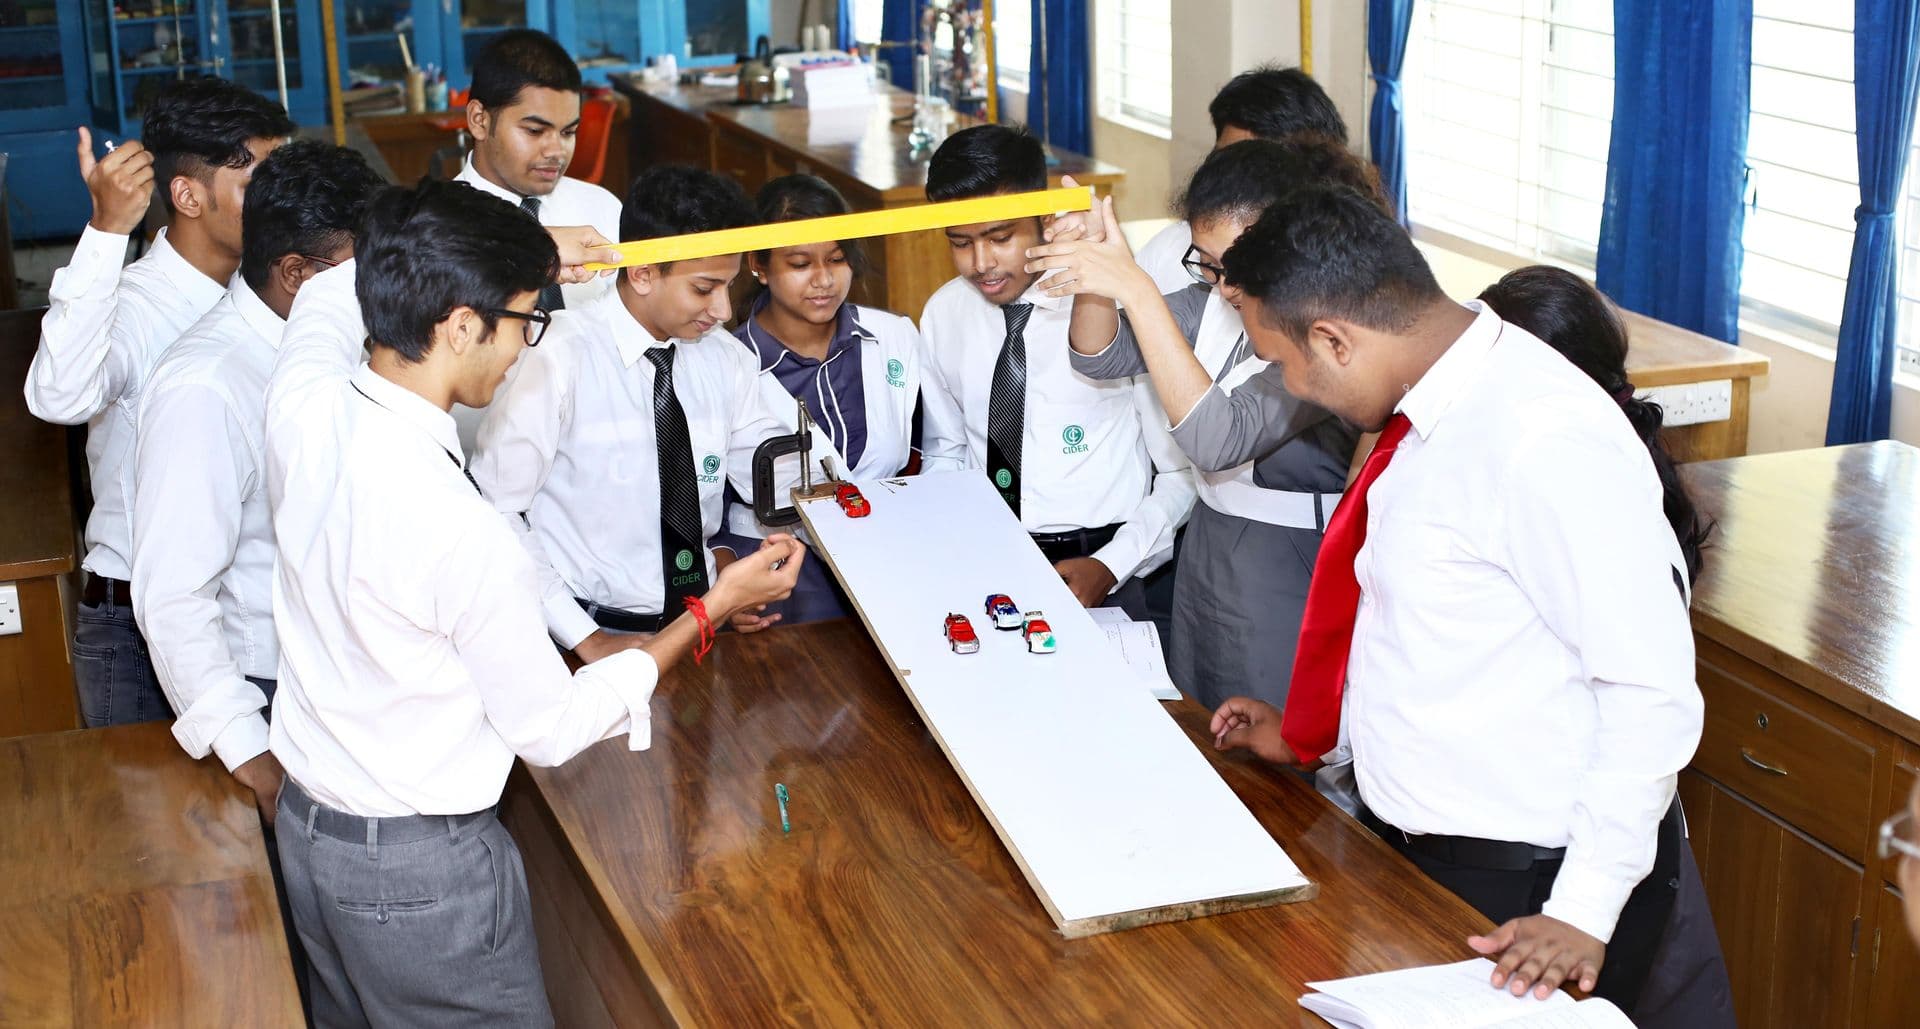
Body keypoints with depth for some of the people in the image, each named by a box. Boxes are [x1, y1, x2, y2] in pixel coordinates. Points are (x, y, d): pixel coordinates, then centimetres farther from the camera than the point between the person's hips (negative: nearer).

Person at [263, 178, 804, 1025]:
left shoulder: (303, 401, -12)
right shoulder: (464, 535, -31)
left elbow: (331, 285, 14)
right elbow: (550, 730, -16)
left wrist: (507, 257, 13)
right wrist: (715, 607, -10)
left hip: (304, 824, 8)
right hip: (420, 872, -7)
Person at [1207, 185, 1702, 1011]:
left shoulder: (1548, 444, -26)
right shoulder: (1432, 404, 2)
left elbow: (1653, 694, -25)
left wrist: (1585, 914, -24)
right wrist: (1310, 736, 20)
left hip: (1524, 895, -8)